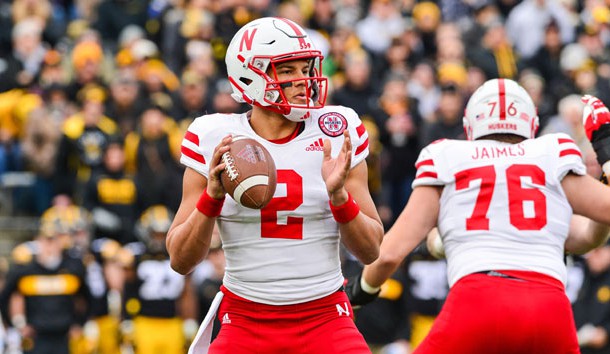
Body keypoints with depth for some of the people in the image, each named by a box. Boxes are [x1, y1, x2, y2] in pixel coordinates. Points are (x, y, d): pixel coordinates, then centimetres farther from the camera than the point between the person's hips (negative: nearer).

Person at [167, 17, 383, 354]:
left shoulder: (337, 133, 0)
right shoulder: (215, 141, -2)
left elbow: (371, 250, 3)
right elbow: (180, 260, -1)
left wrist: (339, 196, -15)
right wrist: (212, 196, -16)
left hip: (324, 321, 0)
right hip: (246, 323, 0)